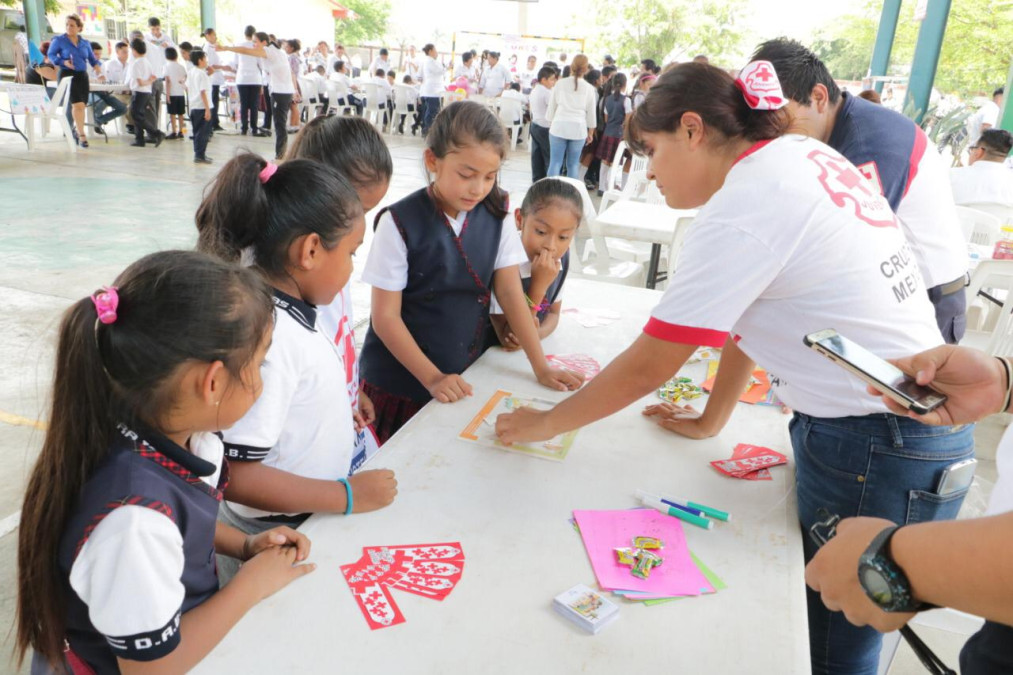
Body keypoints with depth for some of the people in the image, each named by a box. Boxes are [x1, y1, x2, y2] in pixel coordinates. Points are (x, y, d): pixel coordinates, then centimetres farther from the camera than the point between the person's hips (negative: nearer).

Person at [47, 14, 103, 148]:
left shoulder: (85, 43, 13)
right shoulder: (59, 40, 3)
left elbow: (92, 58, 14)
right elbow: (51, 55, 1)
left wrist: (97, 65, -9)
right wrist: (63, 62, -17)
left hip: (82, 75, 4)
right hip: (68, 75, -4)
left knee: (82, 105, 7)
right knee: (78, 105, -16)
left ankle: (76, 129, 31)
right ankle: (82, 135, -12)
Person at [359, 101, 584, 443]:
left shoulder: (495, 217, -2)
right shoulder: (400, 223, -15)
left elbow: (510, 293, -2)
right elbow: (385, 317, -13)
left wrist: (541, 367, -8)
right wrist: (432, 378, -18)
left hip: (464, 377, 3)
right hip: (400, 384, -3)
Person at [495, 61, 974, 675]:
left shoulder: (743, 205, -21)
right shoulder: (803, 154, 6)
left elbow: (646, 369, -16)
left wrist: (542, 424, -2)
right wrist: (710, 421, 19)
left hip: (876, 452, -8)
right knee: (812, 620, 20)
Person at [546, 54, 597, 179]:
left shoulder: (560, 83, 2)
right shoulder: (589, 88, 2)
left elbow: (552, 106, 7)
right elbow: (591, 113, 7)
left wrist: (550, 124, 19)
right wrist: (591, 132, 18)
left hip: (559, 127, 0)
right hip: (578, 129, 0)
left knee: (555, 163, 1)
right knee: (573, 164, 7)